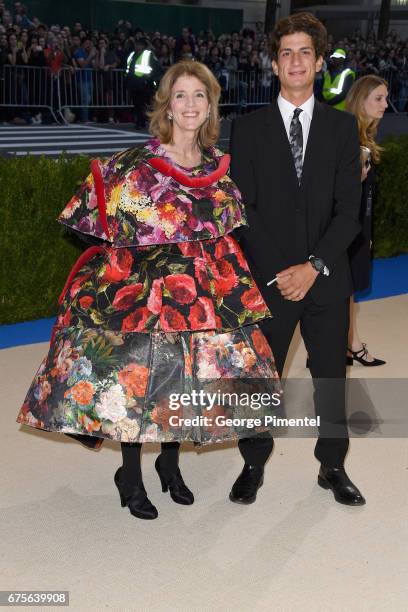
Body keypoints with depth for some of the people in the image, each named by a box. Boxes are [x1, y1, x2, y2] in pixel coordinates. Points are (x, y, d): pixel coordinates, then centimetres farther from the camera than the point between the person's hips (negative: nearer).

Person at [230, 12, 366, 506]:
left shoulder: (342, 127, 4)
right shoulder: (249, 128, 1)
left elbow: (348, 209, -2)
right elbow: (243, 208, -4)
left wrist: (314, 266, -13)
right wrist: (279, 271, -12)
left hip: (326, 277, 1)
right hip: (269, 276, -1)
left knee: (331, 376, 11)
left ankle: (332, 466, 29)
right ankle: (253, 465, 27)